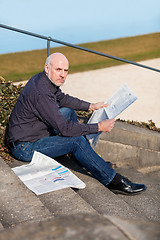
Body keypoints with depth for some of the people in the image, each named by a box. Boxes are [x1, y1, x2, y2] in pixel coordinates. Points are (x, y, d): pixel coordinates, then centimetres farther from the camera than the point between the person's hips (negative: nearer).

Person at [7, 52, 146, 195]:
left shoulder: (46, 81, 1)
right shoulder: (41, 93, -29)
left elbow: (62, 98, 20)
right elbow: (64, 128, -29)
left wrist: (90, 106, 11)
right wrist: (99, 127, -22)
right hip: (25, 148, -10)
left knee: (68, 111, 12)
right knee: (77, 140, -22)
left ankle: (91, 159, 16)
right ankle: (113, 181, -14)